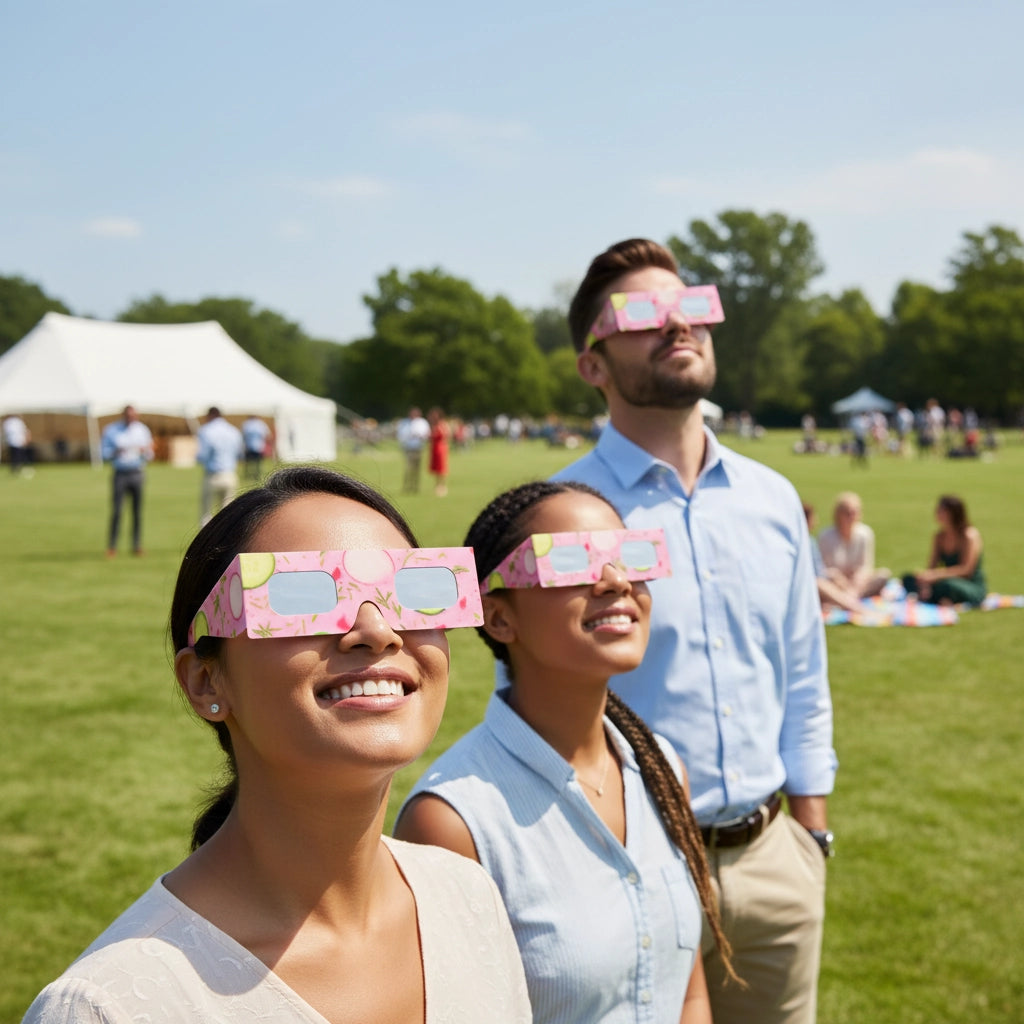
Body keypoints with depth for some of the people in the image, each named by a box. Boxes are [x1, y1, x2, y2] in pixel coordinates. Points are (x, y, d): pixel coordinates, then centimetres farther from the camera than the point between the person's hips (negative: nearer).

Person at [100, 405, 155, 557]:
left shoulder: (142, 430, 10)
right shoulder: (111, 430, 4)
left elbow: (149, 457, 10)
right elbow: (104, 454, 2)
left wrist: (145, 451, -13)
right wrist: (116, 452, -18)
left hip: (137, 474, 2)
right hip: (120, 474, -2)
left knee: (137, 511, 1)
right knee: (116, 511, -9)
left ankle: (136, 546, 6)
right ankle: (111, 547, -5)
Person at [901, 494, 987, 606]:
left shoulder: (970, 536, -14)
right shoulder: (939, 536, 6)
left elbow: (966, 569, -23)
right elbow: (931, 566, 2)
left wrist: (935, 575, -32)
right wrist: (926, 579, -20)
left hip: (974, 589, -6)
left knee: (947, 584, -40)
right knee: (909, 579, -11)